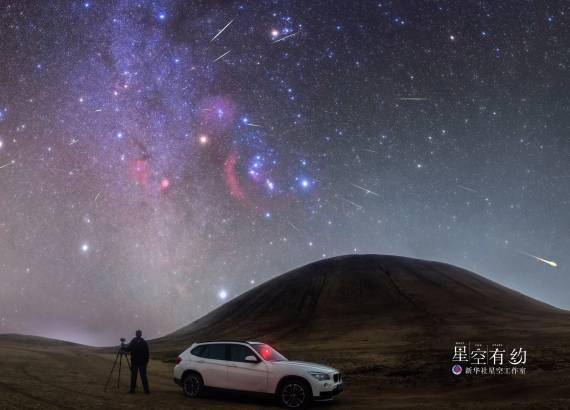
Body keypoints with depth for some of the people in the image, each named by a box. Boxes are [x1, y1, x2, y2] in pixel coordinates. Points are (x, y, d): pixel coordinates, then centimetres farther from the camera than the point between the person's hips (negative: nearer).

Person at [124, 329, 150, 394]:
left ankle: (132, 389, 3)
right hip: (142, 362, 1)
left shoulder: (132, 342, -2)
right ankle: (146, 390, -1)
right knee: (143, 376, 0)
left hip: (134, 362, -1)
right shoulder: (144, 342, 1)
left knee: (133, 376, 4)